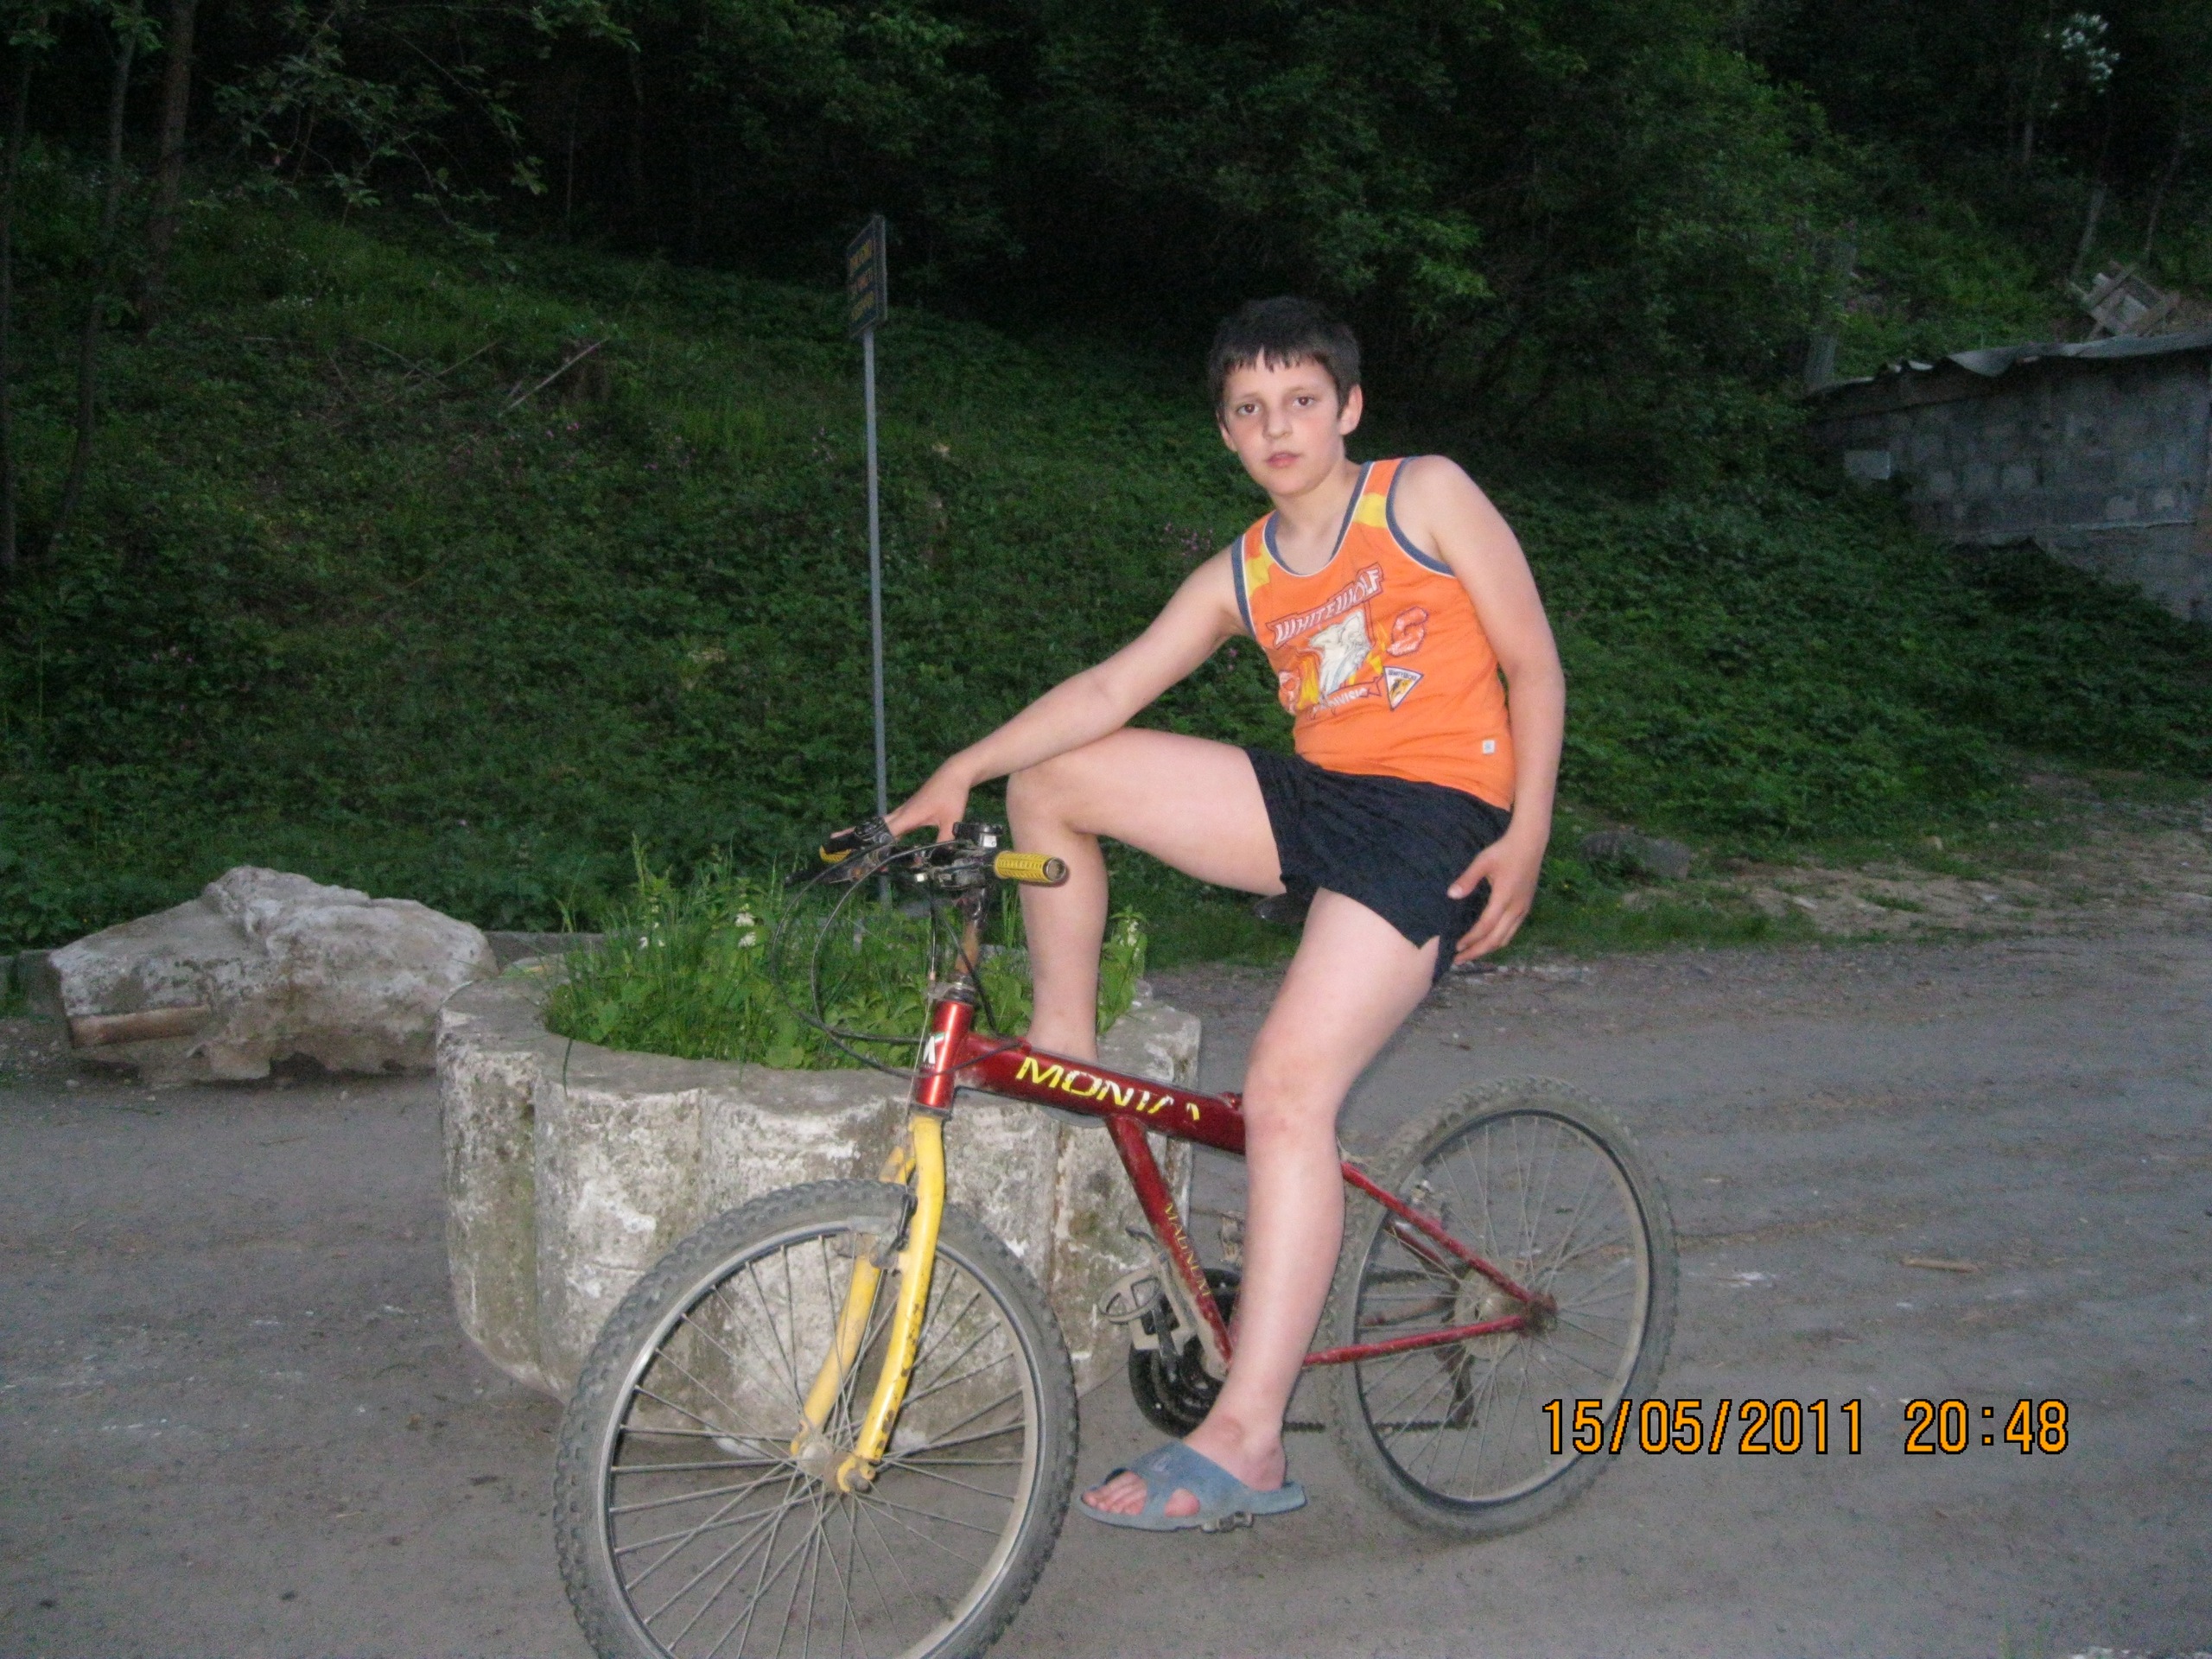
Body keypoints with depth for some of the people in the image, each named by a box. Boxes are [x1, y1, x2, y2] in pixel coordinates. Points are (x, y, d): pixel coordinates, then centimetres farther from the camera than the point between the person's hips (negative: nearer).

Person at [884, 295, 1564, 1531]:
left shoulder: (1427, 496, -1)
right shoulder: (1240, 579, 11)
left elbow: (1534, 662, -1)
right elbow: (1109, 689, 2)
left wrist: (1525, 834, -10)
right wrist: (962, 772, -10)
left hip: (1435, 813, -6)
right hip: (1315, 797, 6)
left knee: (1288, 1091, -21)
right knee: (1051, 782, 0)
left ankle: (1246, 1441, -18)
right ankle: (1066, 1046, 13)